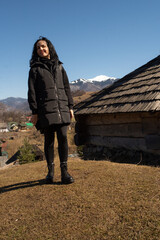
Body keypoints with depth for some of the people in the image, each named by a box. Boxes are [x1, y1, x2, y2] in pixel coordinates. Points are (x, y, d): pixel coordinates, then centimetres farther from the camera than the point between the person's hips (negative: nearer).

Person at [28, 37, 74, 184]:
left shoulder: (59, 67, 18)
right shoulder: (35, 69, 10)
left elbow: (67, 87, 16)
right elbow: (32, 91, 4)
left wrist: (70, 107, 9)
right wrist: (34, 112, -4)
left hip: (62, 107, 2)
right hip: (45, 109, -2)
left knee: (63, 137, -7)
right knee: (49, 140, 1)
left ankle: (64, 172, -1)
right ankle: (50, 171, 13)